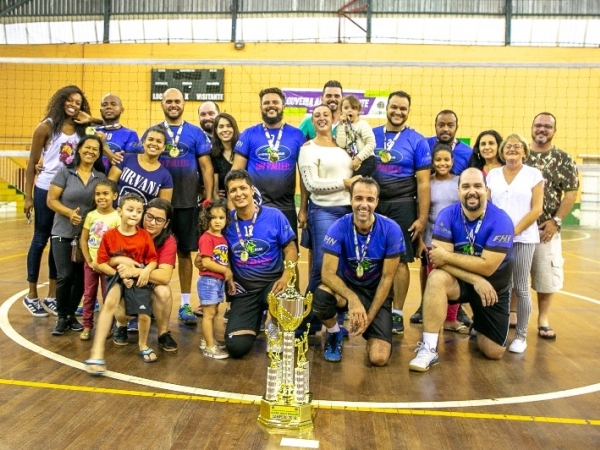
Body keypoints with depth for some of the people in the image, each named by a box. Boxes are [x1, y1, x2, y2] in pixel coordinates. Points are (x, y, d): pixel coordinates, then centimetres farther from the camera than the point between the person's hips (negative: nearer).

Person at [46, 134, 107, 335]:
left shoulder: (101, 177, 3)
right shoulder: (64, 172, -4)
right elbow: (51, 200, -7)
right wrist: (69, 212, -23)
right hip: (63, 234, -2)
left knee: (81, 277, 5)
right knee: (64, 276, -4)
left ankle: (72, 315, 22)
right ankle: (61, 317, 13)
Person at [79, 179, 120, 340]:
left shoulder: (117, 217, -11)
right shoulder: (91, 215, 1)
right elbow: (83, 240, 3)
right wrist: (90, 261, -5)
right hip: (91, 262, 4)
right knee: (88, 295, 10)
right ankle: (87, 326, 21)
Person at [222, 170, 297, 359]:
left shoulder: (274, 216, -7)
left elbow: (290, 249, -4)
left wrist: (285, 277, -19)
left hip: (272, 282, -1)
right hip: (243, 289, 2)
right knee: (236, 347, -12)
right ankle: (255, 321, 25)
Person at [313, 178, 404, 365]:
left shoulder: (391, 230, -18)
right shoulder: (339, 228, -19)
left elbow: (387, 278, -12)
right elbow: (328, 274, -22)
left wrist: (369, 316, -15)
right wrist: (352, 298, -40)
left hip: (376, 291, 0)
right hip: (346, 285, 0)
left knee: (379, 358, -17)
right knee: (321, 296, -36)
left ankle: (370, 334, 22)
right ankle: (334, 334, -1)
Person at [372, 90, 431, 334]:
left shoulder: (417, 141, -1)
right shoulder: (371, 136, 7)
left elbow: (423, 183, -3)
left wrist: (422, 217, -8)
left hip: (401, 206, -2)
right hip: (372, 204, 2)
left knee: (400, 260, 2)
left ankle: (396, 313, 13)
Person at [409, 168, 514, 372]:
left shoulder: (501, 221, -20)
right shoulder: (447, 215, -15)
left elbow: (487, 267, -27)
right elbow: (440, 259, -23)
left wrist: (447, 256, -26)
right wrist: (475, 280, -30)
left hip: (494, 286, 0)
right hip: (460, 281, 0)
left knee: (494, 352, -1)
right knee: (437, 278, -35)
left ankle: (478, 326, 35)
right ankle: (428, 349, -28)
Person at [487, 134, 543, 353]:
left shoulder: (534, 174, 2)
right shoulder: (492, 174, 10)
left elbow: (536, 209, -4)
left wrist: (515, 231, -12)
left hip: (523, 238, -2)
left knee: (521, 288, 1)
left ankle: (521, 335, 10)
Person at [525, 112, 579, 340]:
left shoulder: (563, 159, 0)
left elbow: (571, 193, -2)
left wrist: (556, 221, -11)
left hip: (545, 228, -1)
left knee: (546, 274, 4)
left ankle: (543, 319, 18)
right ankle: (512, 313, 24)